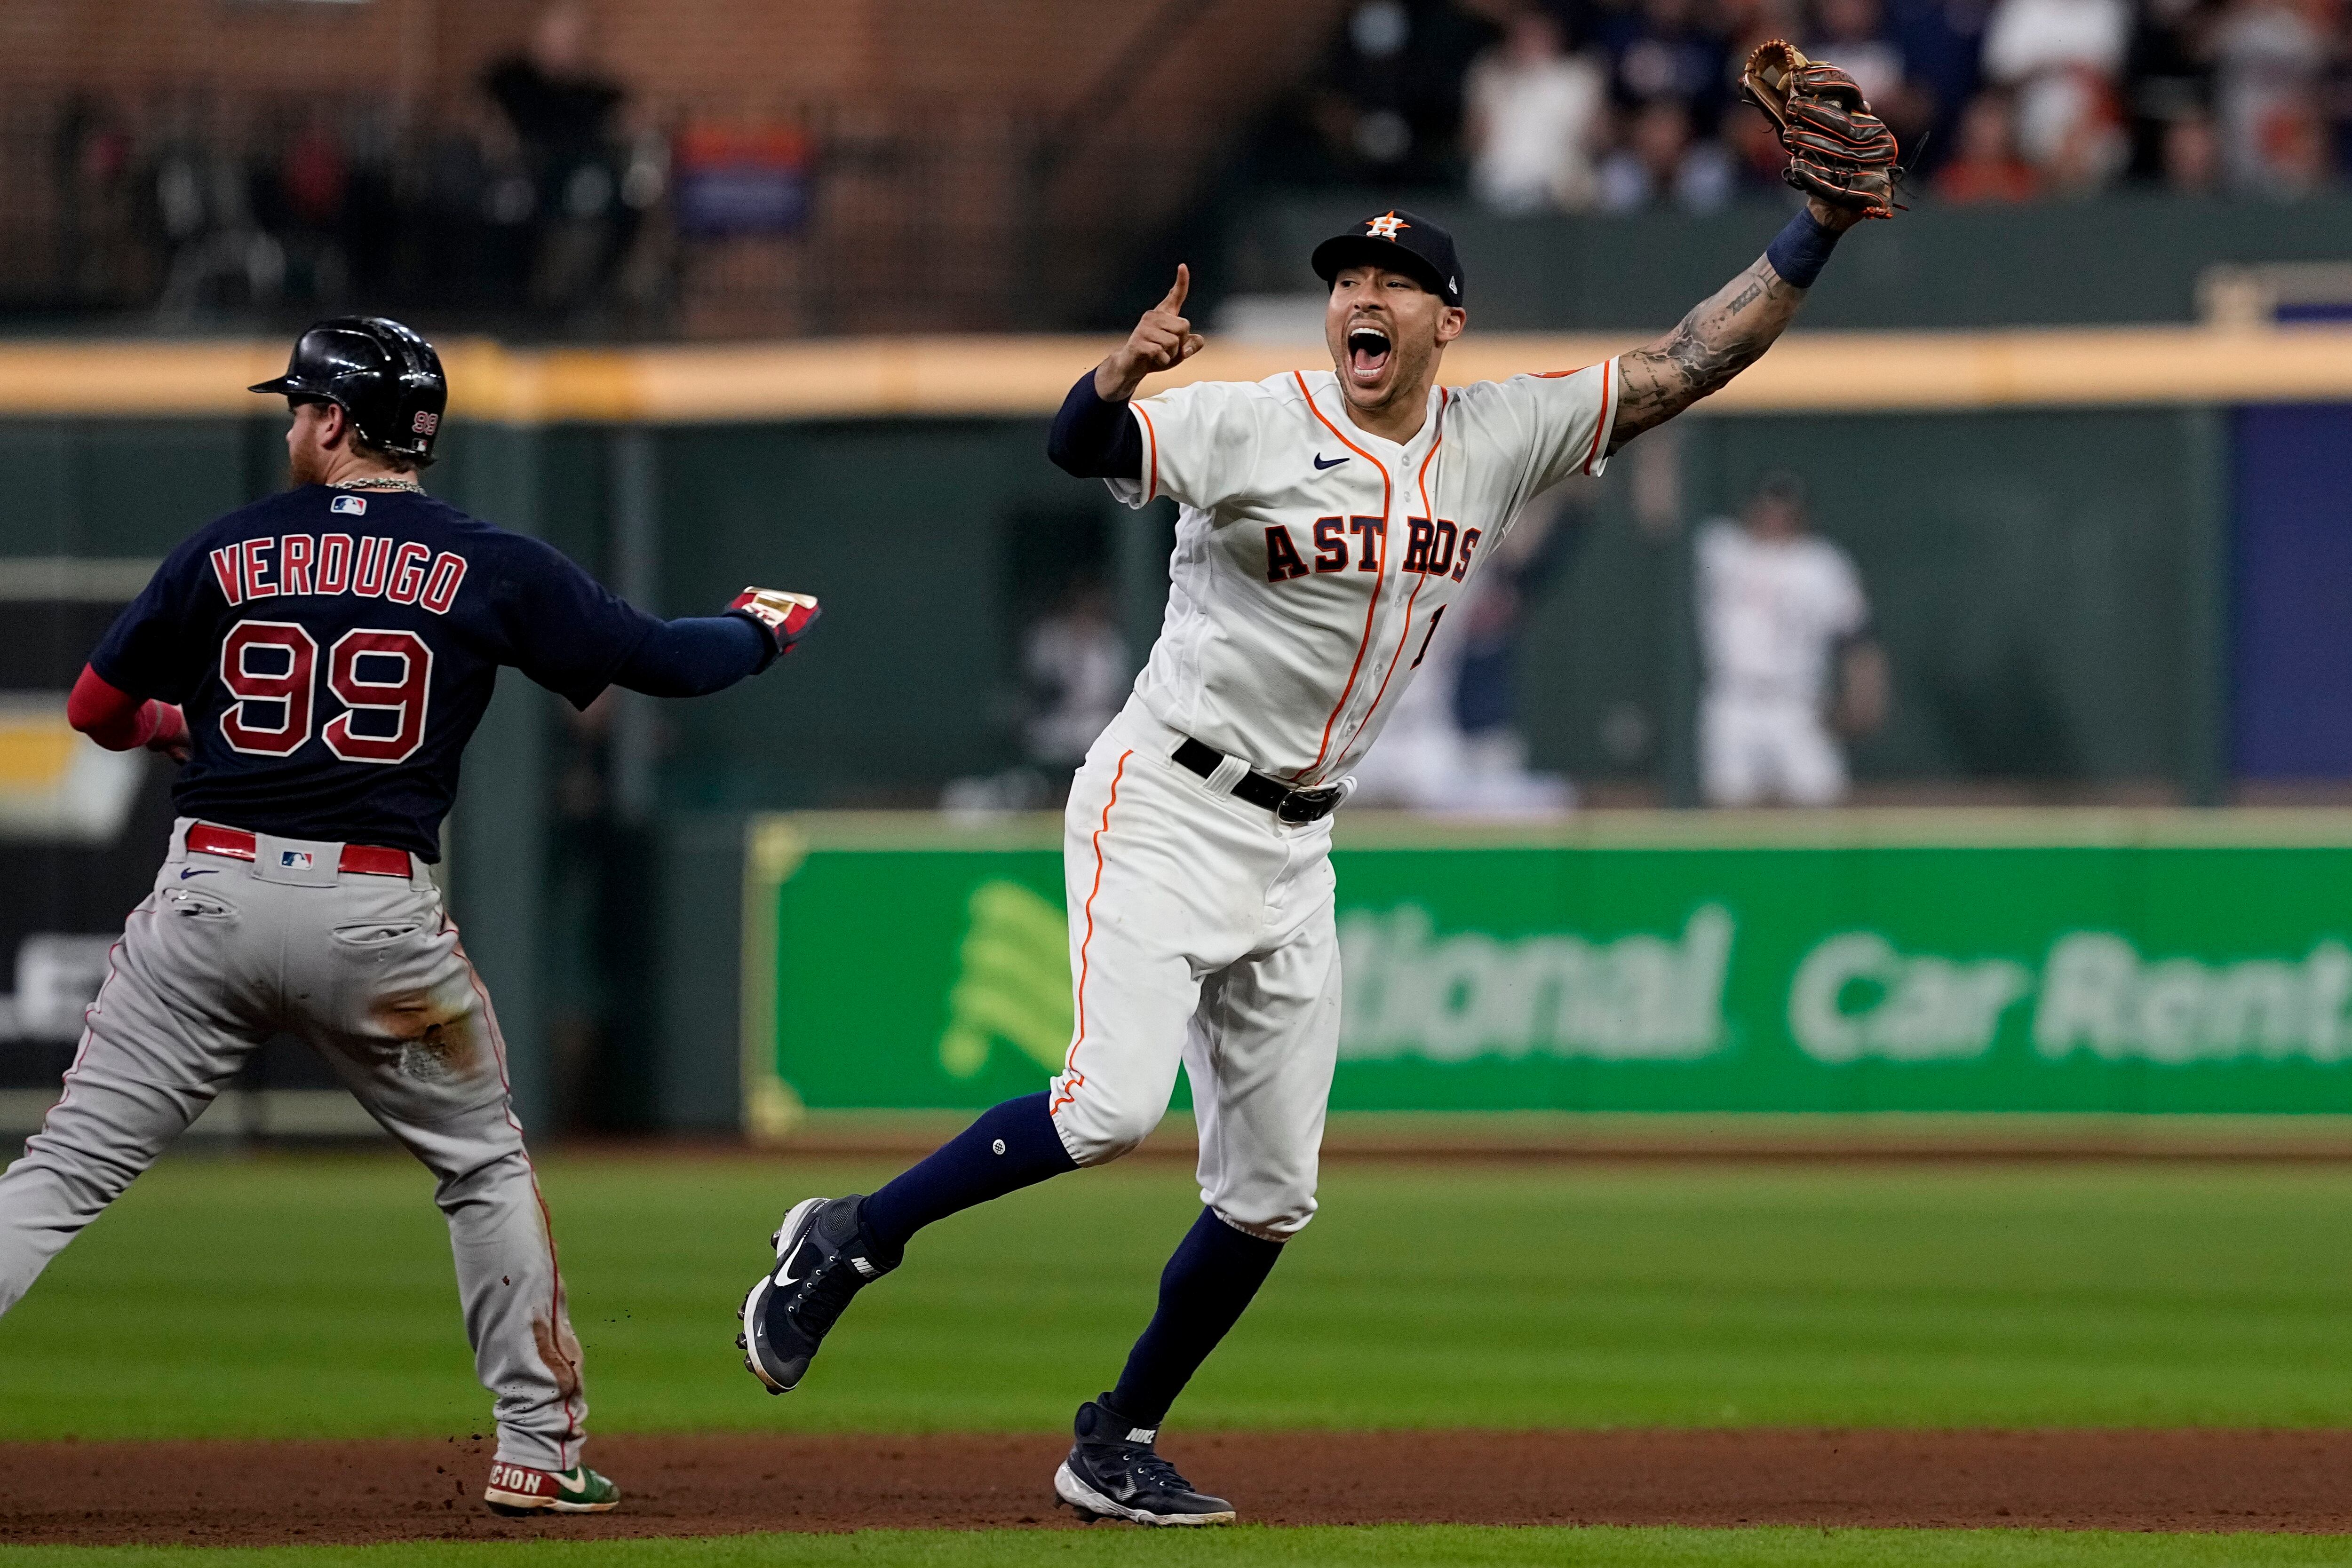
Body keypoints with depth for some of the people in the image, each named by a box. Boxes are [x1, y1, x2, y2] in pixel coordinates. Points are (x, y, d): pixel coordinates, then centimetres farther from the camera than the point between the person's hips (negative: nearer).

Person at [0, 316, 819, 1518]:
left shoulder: (223, 552, 6)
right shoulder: (492, 569, 3)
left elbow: (98, 711, 12)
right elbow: (660, 661, 6)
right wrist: (764, 627, 28)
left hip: (210, 895, 0)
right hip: (379, 920, 0)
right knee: (485, 1163, 19)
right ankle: (537, 1449, 16)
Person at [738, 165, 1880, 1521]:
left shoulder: (1497, 441, 4)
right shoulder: (1253, 426, -12)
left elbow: (1684, 367, 4)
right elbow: (1080, 445, -28)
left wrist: (1822, 227, -2)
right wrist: (1125, 375, -50)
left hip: (1294, 852, 6)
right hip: (1164, 811, -6)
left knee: (1270, 1195, 5)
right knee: (1113, 1105, -24)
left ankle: (1116, 1446, 19)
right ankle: (848, 1242, -6)